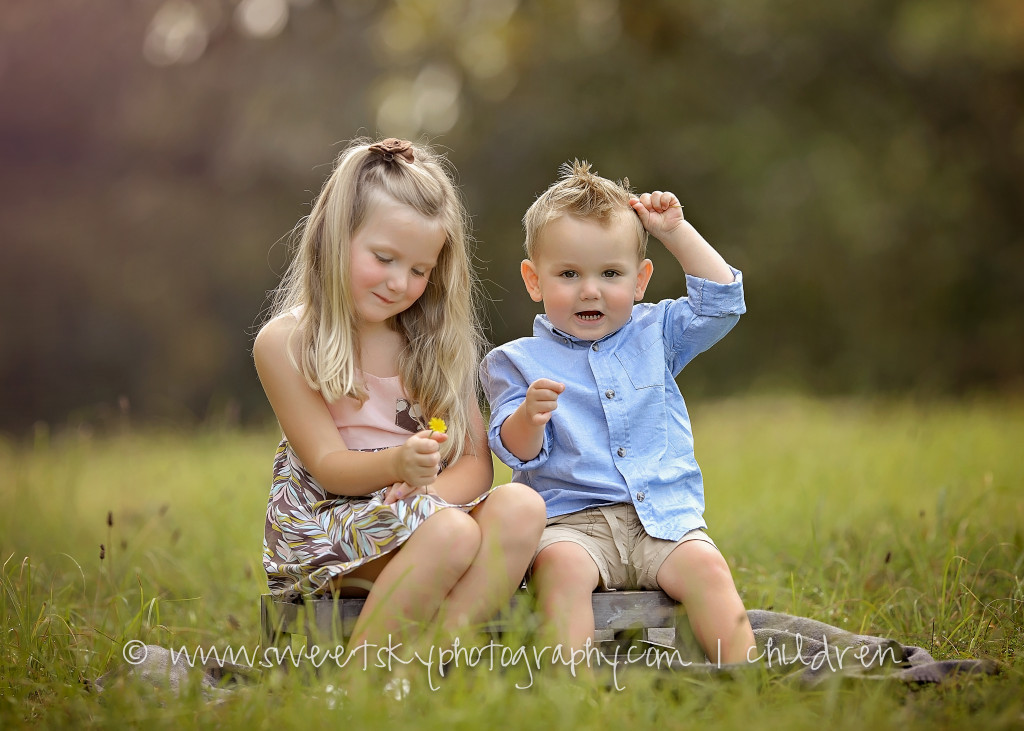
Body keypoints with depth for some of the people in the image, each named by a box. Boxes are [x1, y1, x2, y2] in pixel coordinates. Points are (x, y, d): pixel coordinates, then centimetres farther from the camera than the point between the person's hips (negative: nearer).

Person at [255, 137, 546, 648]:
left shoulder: (436, 342, 11)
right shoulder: (284, 343, -4)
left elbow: (477, 462, 4)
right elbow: (327, 465, -9)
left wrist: (430, 486, -19)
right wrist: (397, 463, -30)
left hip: (429, 506, 5)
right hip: (324, 518, -5)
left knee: (521, 507, -26)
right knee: (451, 533, -34)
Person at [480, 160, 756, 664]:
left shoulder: (654, 335, 18)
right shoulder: (518, 362, 8)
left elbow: (722, 301, 16)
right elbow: (517, 452, 0)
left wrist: (676, 231, 12)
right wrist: (529, 417, -24)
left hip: (665, 517, 2)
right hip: (572, 519, -2)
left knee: (705, 566, -27)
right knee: (559, 564, -35)